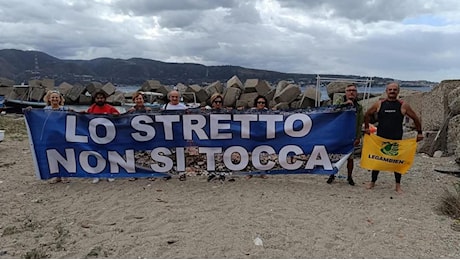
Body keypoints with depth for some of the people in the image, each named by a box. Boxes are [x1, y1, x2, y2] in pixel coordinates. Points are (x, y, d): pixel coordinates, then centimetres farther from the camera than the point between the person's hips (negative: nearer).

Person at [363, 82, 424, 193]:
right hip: (380, 138, 1)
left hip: (396, 139, -1)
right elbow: (367, 114, 12)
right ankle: (373, 181, 22)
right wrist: (366, 127, 8)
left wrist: (419, 132, 6)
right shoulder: (379, 104, -1)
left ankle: (398, 185, 17)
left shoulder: (403, 105, -3)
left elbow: (415, 118, 6)